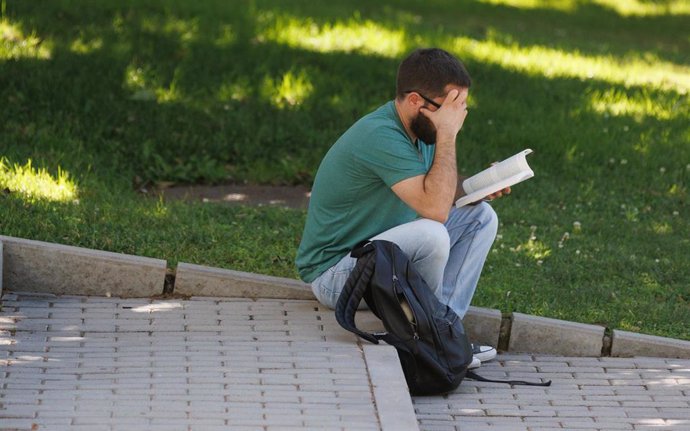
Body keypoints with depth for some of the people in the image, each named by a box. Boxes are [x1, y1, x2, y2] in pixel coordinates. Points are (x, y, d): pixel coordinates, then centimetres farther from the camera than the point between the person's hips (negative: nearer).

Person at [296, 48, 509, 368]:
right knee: (430, 234, -33)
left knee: (480, 217, 3)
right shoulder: (380, 136, -28)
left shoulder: (419, 127, 2)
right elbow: (435, 208, -34)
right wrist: (447, 135, -29)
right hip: (334, 270, -10)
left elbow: (442, 190, 15)